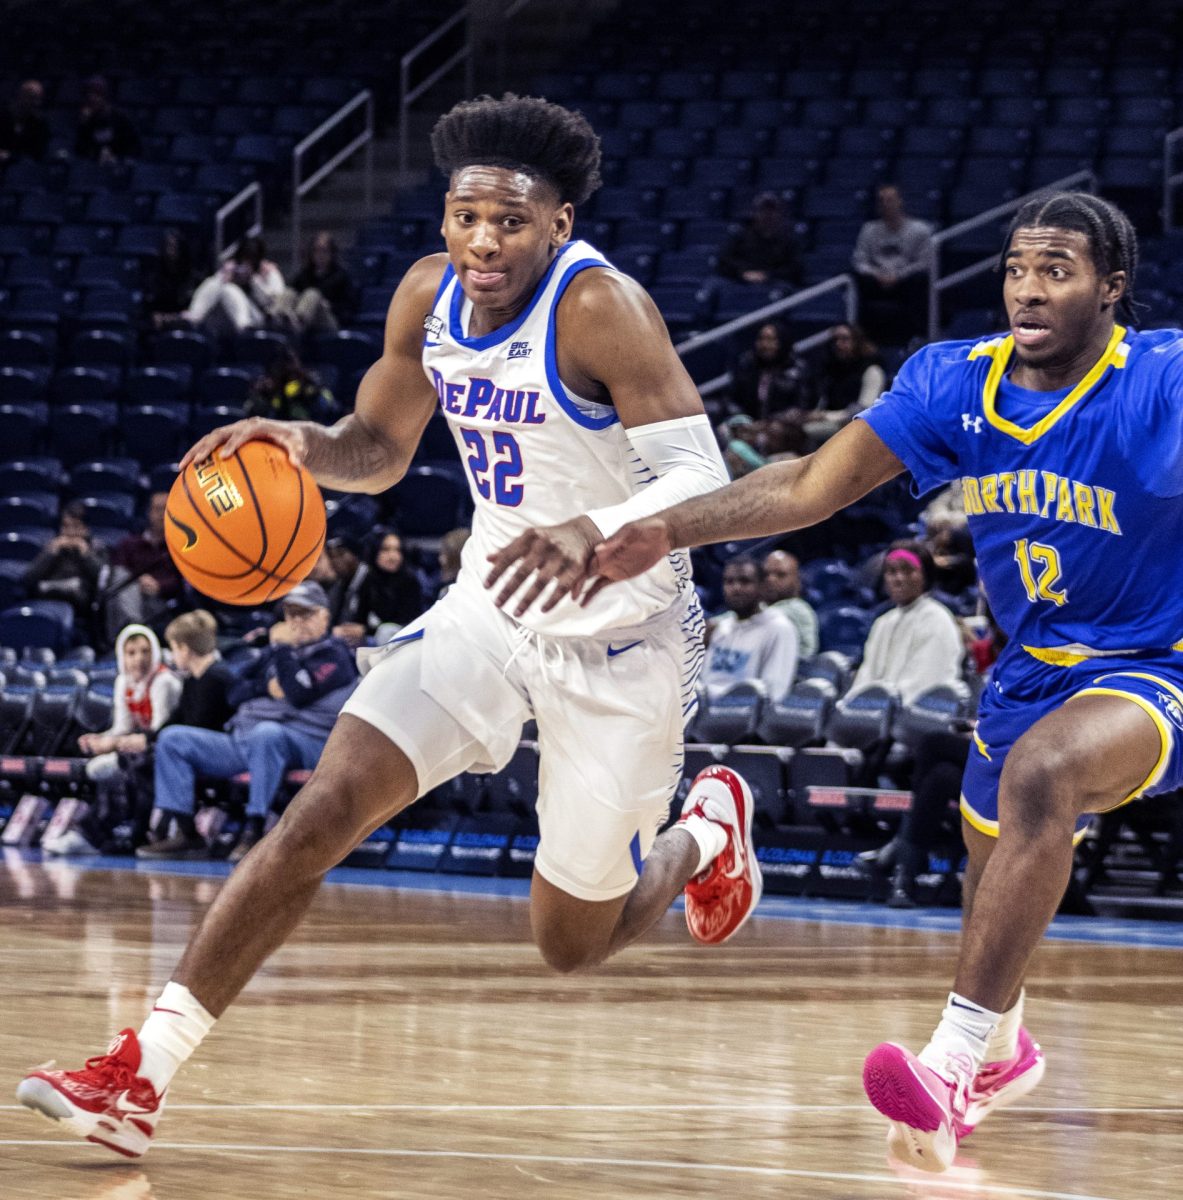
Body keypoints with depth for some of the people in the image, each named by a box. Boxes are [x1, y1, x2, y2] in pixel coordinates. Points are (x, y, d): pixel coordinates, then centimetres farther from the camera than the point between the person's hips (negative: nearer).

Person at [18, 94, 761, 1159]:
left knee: (571, 943, 6)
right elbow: (379, 448, 10)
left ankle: (707, 832, 40)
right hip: (492, 609, 5)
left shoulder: (601, 308, -24)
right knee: (323, 812, -14)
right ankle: (144, 1071, -13)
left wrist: (594, 530, -48)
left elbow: (701, 477, -28)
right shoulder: (428, 297, -5)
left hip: (619, 640, -5)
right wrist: (302, 444, -14)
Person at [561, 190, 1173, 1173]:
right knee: (992, 863, 26)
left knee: (1040, 773, -36)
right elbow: (812, 486, -10)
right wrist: (662, 530, -20)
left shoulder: (1161, 383, -22)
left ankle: (954, 1061, -40)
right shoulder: (954, 383, -8)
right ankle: (1002, 1048, 58)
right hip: (1034, 669, 7)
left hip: (1150, 672, -7)